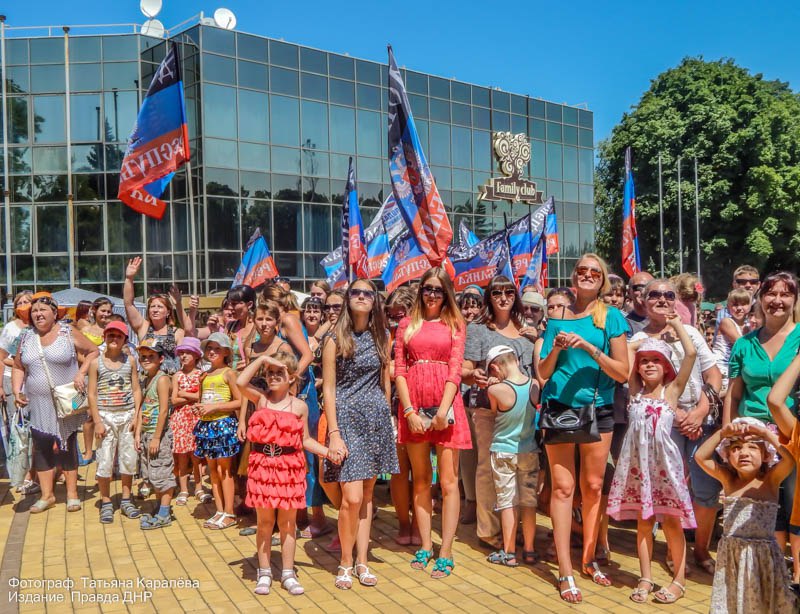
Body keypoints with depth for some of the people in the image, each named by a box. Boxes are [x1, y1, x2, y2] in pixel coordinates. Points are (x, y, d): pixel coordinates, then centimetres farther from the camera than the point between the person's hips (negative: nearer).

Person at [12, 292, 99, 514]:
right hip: (38, 404, 4)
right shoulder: (26, 337, 6)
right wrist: (16, 391, 1)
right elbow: (18, 367, 14)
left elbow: (94, 351, 0)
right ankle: (47, 495, 21)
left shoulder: (69, 333, -5)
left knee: (67, 445, 6)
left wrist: (81, 373, -13)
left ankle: (72, 493, 18)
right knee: (41, 447, 8)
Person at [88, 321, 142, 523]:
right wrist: (97, 421, -8)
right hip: (106, 416, -2)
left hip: (128, 415, 2)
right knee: (105, 461, 1)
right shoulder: (96, 363, -1)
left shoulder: (130, 360, 4)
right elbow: (92, 394, -2)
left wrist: (136, 415, -4)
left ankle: (126, 500, 20)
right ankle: (106, 503, 14)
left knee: (128, 459, 7)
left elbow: (136, 389, 4)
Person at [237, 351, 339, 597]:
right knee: (265, 521, 9)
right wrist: (262, 359, -15)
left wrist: (328, 452, -3)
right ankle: (264, 573, 22)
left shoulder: (299, 406, 2)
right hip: (262, 465, 0)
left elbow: (305, 440, 9)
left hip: (290, 467, 0)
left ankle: (288, 573, 21)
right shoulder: (260, 398, 2)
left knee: (287, 521, 9)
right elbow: (240, 383, -17)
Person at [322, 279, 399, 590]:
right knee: (352, 497, -10)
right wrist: (334, 434, -12)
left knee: (367, 494, 9)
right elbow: (328, 389, -6)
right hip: (347, 417, -4)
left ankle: (362, 561, 20)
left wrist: (385, 419, 10)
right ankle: (345, 562, 9)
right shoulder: (336, 339, -2)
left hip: (376, 419, 4)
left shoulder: (381, 338, 9)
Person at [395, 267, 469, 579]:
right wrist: (409, 411, -7)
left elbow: (455, 370, -2)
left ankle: (445, 552, 7)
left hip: (445, 405, -2)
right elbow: (399, 370, 3)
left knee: (448, 481, -1)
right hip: (413, 405, 2)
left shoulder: (455, 325, 6)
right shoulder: (407, 324, 9)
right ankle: (425, 545, 21)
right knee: (420, 480, 10)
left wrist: (443, 411, -12)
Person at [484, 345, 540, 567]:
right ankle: (529, 550, 20)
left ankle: (509, 553, 12)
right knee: (529, 501, 12)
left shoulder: (495, 390, -20)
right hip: (530, 451, 3)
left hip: (503, 452, -3)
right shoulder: (536, 386, -9)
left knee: (508, 502, 6)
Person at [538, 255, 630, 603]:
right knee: (563, 487, 0)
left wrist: (589, 348, -16)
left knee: (593, 487, 7)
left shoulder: (611, 317, 1)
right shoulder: (558, 318, 6)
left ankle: (589, 560, 25)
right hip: (559, 408, 0)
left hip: (597, 409, 0)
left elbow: (622, 372, -4)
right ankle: (565, 572, 5)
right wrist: (556, 349, -13)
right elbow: (543, 372, 7)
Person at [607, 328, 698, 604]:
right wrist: (647, 338, 16)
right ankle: (645, 578, 20)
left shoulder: (672, 391, 0)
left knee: (671, 521, 5)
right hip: (638, 462, 3)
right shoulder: (636, 391, 6)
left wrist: (676, 323, 1)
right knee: (643, 521, 11)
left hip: (663, 461, -3)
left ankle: (679, 578, 18)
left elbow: (691, 353, -8)